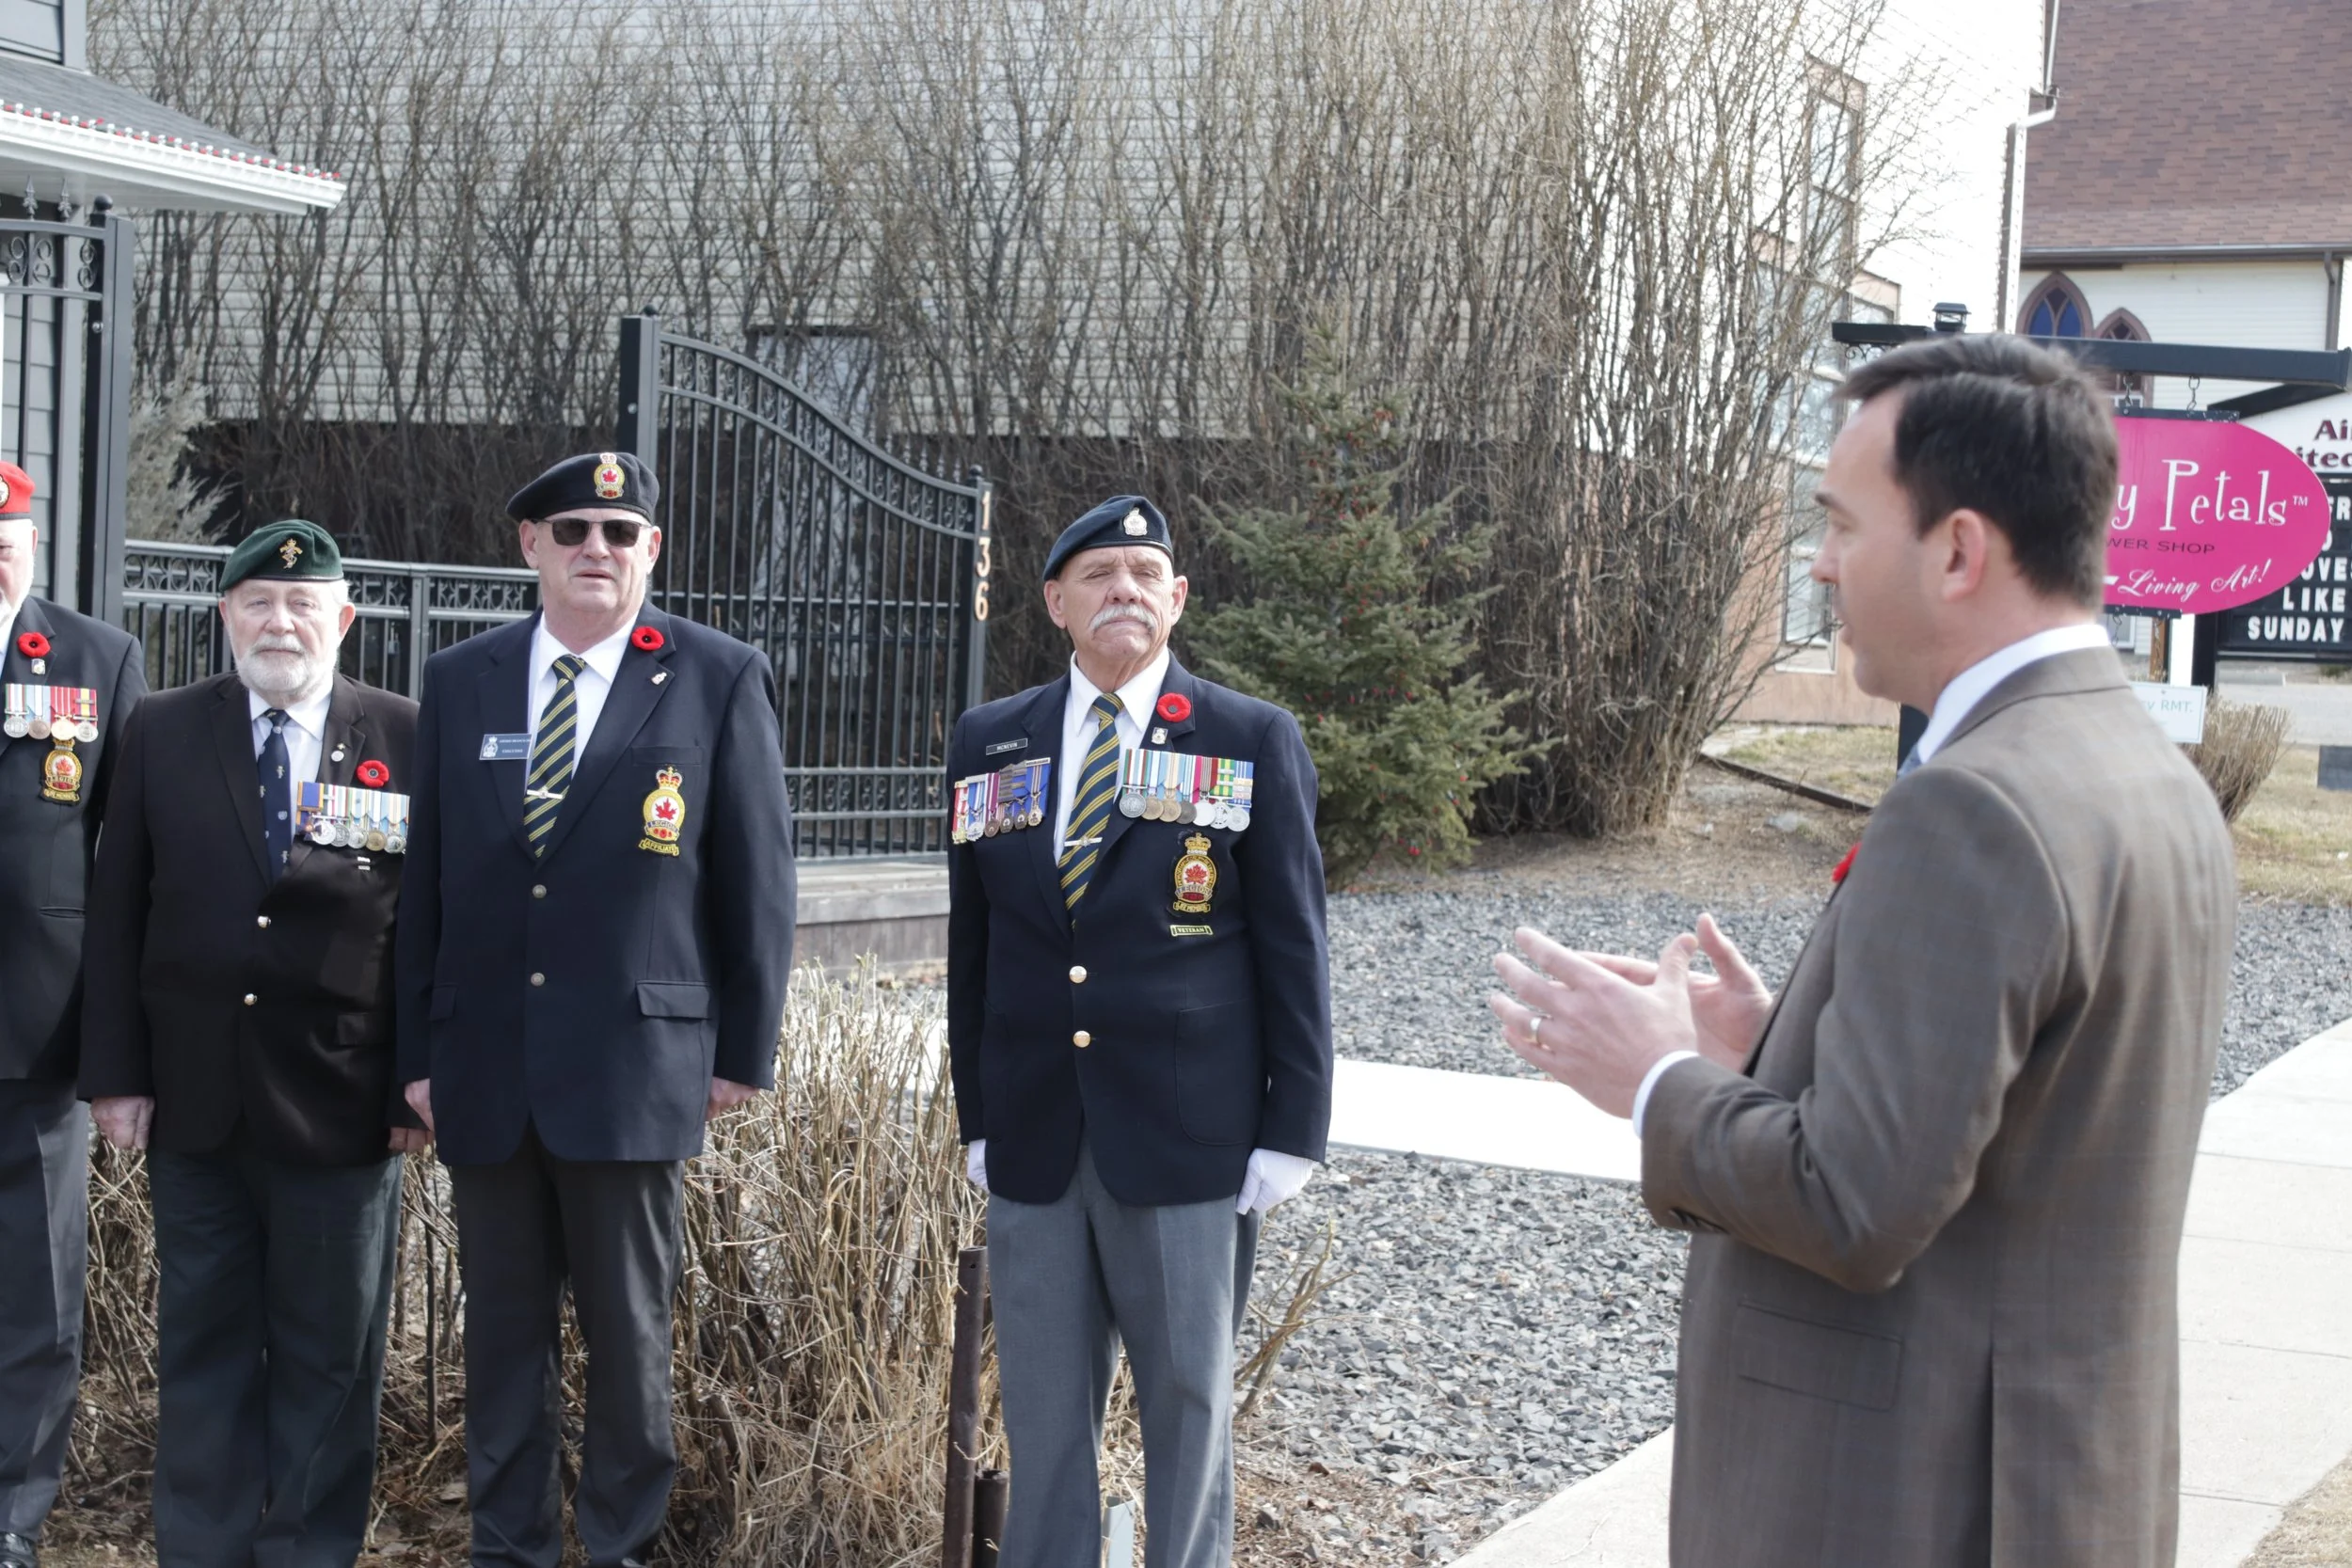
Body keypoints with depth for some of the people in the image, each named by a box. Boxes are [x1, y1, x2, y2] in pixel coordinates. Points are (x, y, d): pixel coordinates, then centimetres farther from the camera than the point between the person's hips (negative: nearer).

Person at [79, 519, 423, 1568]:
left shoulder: (406, 742, -2)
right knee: (203, 1342, 11)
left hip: (342, 1103, -2)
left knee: (330, 1355, 8)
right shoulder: (161, 733, 5)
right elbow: (116, 914, 5)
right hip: (195, 1099, 2)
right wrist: (115, 1073, 0)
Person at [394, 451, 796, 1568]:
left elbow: (756, 879, 0)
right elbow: (426, 879, 9)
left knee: (629, 1335, 6)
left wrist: (744, 1050, 0)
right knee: (502, 1331, 11)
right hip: (484, 1069, 3)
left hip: (633, 1065, -3)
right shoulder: (459, 682, 8)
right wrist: (419, 1050, 6)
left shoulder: (721, 679, -1)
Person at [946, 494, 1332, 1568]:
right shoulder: (989, 744, 8)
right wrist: (978, 1115, 10)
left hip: (1188, 1146, -3)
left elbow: (1292, 947, -2)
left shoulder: (1253, 742, -1)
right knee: (1042, 1413, 10)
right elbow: (973, 944, 12)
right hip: (1034, 1145, 3)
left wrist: (1292, 1131, -5)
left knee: (1190, 1405, 7)